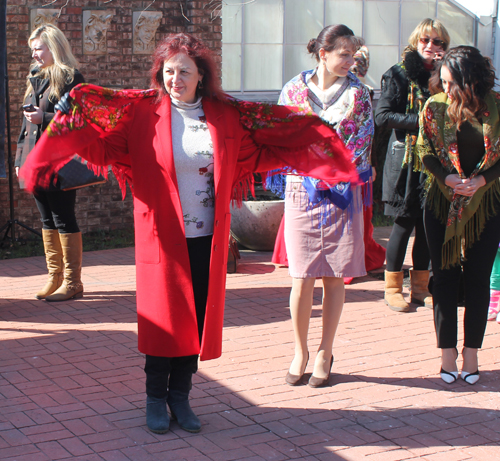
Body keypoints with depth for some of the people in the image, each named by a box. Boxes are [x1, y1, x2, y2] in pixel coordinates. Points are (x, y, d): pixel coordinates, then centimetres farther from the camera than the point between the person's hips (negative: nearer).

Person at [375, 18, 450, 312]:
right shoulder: (400, 73, -1)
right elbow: (382, 116, -8)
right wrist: (419, 121, -16)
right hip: (405, 160, -4)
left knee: (428, 226, 6)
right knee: (404, 225, -1)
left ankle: (420, 287, 19)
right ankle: (393, 288, 11)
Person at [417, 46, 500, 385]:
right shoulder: (435, 107, -4)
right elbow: (426, 152, 0)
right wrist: (449, 178, -17)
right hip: (443, 202, 0)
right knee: (445, 278, 3)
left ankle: (471, 354, 15)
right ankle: (448, 353, 13)